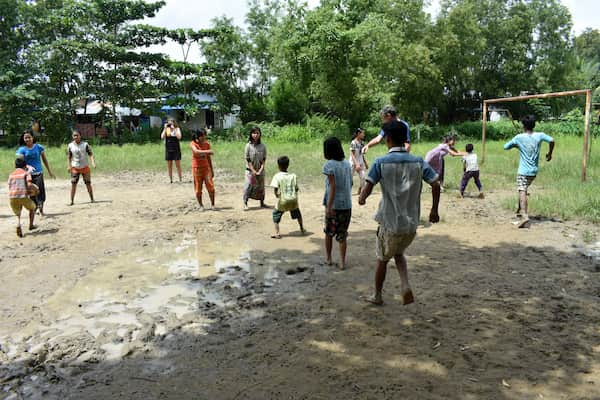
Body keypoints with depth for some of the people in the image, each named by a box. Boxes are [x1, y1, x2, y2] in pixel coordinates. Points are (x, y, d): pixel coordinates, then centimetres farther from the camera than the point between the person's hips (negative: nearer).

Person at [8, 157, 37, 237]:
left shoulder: (11, 174, 19)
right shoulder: (26, 173, 8)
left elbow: (9, 187, 13)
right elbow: (29, 184, -9)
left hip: (12, 197, 3)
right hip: (23, 196, -3)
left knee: (18, 214, 22)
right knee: (32, 207, 27)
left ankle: (18, 225, -7)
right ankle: (31, 225, 26)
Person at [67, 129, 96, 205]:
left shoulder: (85, 144, -3)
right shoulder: (70, 146, 1)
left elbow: (90, 154, -7)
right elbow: (69, 157, 3)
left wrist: (93, 162, -22)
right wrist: (69, 166, -8)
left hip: (85, 167, 0)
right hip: (75, 168, 0)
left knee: (88, 183, 5)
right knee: (73, 184, -5)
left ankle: (92, 199, 17)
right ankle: (72, 201, 0)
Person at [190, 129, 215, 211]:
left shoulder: (207, 144, 3)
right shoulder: (193, 144, -8)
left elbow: (208, 157, 10)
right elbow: (196, 151, -31)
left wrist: (212, 169, 11)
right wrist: (207, 151, -46)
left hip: (206, 167, 2)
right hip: (196, 168, -2)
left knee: (211, 187, -6)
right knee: (198, 189, 2)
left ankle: (212, 204, 8)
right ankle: (201, 206, 17)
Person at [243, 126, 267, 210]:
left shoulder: (263, 146, 0)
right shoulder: (248, 146, -7)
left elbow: (264, 159, 0)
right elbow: (248, 160, -8)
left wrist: (261, 169, -12)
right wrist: (253, 171, -13)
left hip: (260, 170, 3)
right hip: (250, 170, -3)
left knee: (261, 186, 10)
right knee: (248, 186, -7)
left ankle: (262, 202, 23)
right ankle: (245, 203, -1)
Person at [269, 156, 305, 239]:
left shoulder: (277, 176, -8)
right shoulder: (293, 176, 1)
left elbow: (276, 189, -14)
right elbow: (296, 188, 1)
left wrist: (277, 196, 3)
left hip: (282, 201, -3)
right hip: (293, 200, 3)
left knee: (276, 214, 15)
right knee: (297, 213, 29)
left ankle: (277, 233, 5)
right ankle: (302, 229, 40)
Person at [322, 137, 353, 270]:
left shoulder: (328, 165, -12)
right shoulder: (347, 164, 5)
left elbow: (332, 186, -19)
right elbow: (351, 184, 12)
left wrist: (329, 207, -19)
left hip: (334, 204, -4)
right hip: (347, 204, 4)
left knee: (329, 232, 17)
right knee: (342, 235, 12)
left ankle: (328, 258, 28)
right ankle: (342, 262, 10)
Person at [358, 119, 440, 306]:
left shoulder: (381, 162, -10)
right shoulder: (418, 162, -1)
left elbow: (368, 187, -15)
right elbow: (436, 185, -3)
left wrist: (362, 198, 7)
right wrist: (434, 210, 8)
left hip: (390, 223, -3)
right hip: (411, 223, 3)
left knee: (382, 259, 18)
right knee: (398, 253, 27)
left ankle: (377, 296, 32)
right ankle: (406, 287, 8)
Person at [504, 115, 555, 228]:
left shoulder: (519, 137, -7)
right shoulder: (539, 135, -1)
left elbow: (506, 146, -1)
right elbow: (551, 140, -15)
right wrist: (549, 153, 1)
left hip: (523, 171, -5)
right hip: (534, 171, 5)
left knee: (522, 192, -14)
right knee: (523, 190, 26)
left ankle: (524, 216, -29)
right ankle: (520, 210, 35)